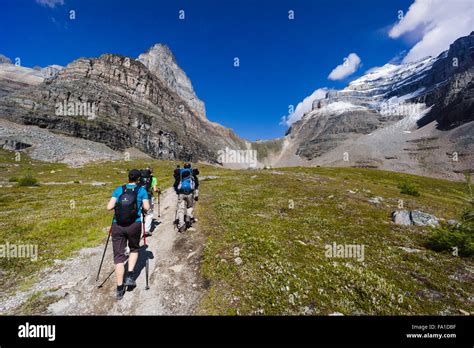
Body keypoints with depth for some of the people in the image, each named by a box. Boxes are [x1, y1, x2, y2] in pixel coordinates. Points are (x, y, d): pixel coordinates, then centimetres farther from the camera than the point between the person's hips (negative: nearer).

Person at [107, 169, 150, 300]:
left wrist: (118, 205, 20)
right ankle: (130, 276, 15)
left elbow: (109, 207, 0)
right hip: (134, 225, -1)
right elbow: (146, 207, -6)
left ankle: (119, 290, 17)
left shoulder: (119, 189, 7)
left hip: (117, 225, 2)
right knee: (134, 249, 26)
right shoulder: (142, 190, 2)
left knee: (118, 256, 11)